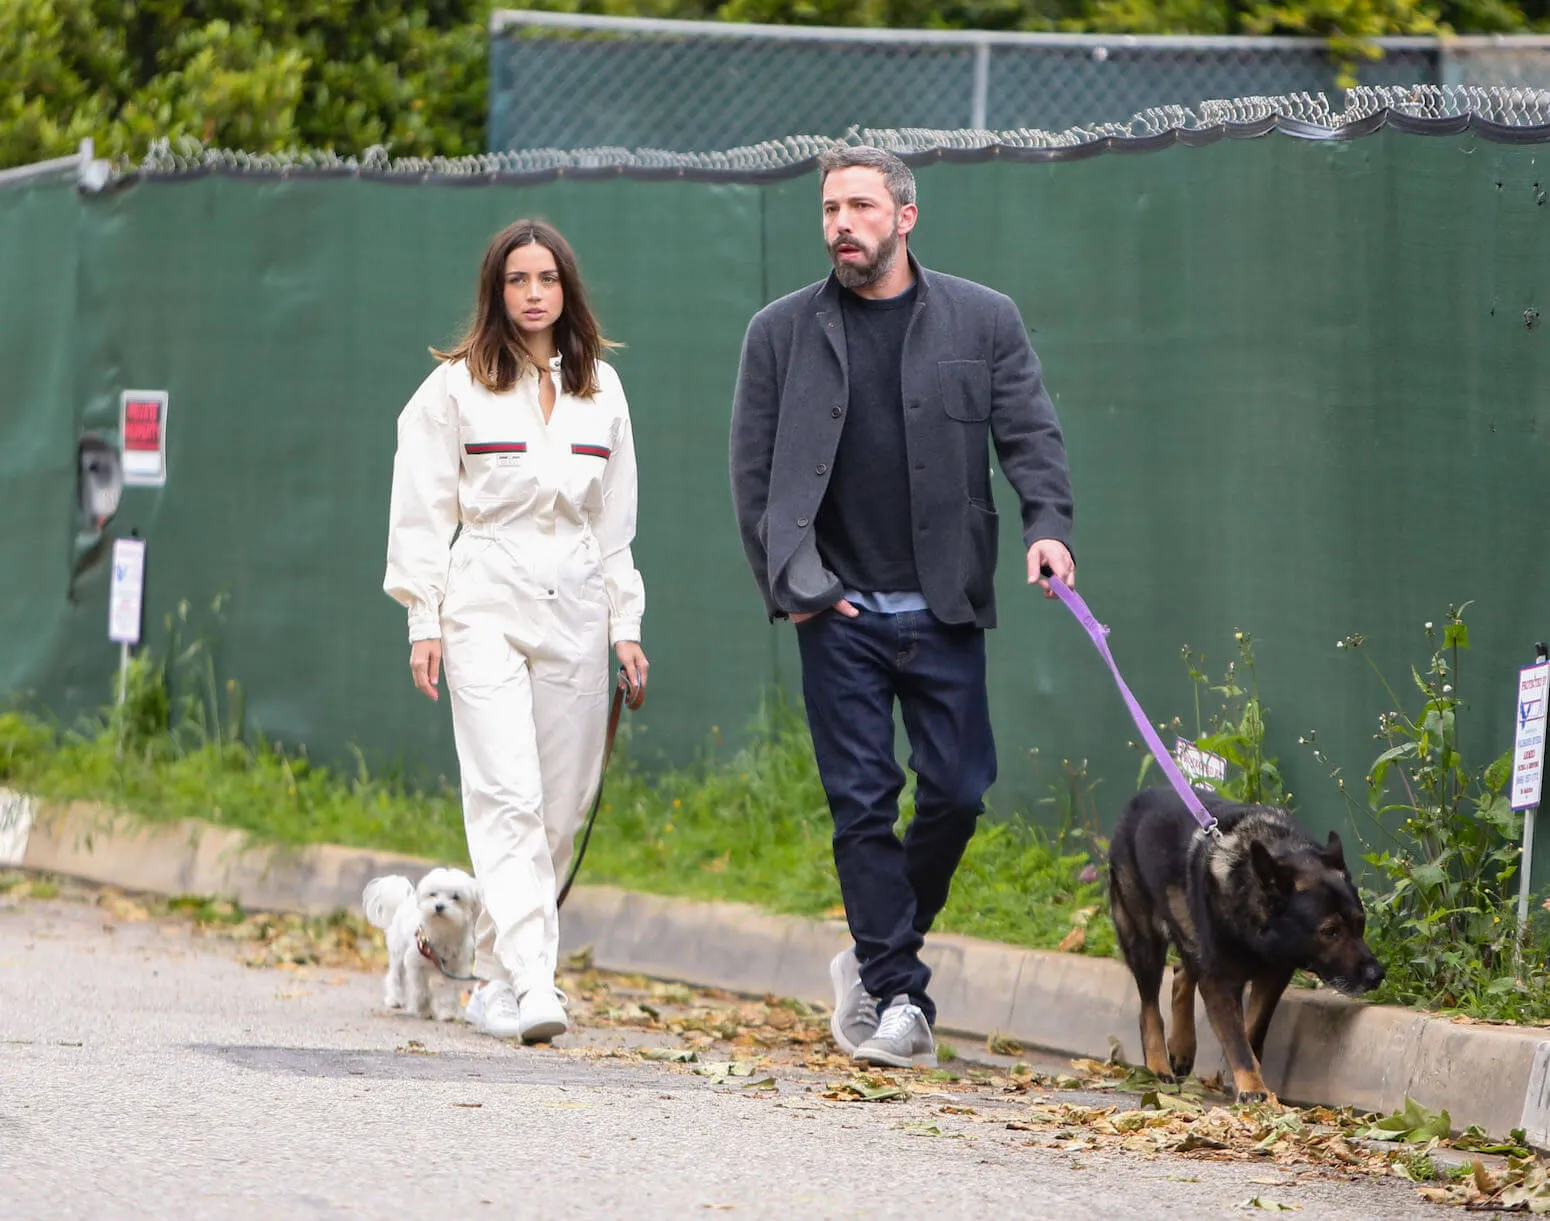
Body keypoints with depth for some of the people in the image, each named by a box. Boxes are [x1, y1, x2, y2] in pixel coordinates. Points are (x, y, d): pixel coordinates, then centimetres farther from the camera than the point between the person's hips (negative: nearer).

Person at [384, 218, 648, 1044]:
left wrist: (626, 625, 13)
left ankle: (497, 979, 12)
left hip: (575, 610, 4)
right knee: (508, 797, -15)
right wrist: (424, 620, -3)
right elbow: (421, 510, 3)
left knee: (560, 806, 1)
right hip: (486, 608, -4)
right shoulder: (456, 387, 2)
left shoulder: (601, 389, 14)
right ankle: (530, 983, -22)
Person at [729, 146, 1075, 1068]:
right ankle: (897, 995, 1)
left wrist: (1047, 524, -15)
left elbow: (1032, 435, 4)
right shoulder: (783, 333, 6)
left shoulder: (983, 322, 6)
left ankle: (877, 957, 20)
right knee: (864, 802, -4)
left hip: (943, 610, 1)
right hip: (839, 613, -1)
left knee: (958, 791, -1)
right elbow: (754, 473, 8)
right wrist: (790, 586, -2)